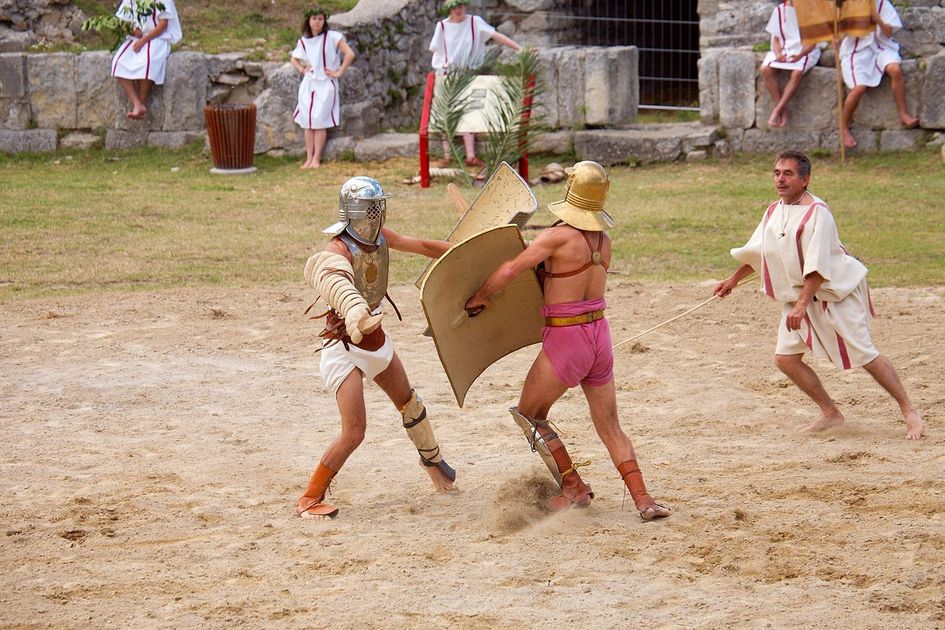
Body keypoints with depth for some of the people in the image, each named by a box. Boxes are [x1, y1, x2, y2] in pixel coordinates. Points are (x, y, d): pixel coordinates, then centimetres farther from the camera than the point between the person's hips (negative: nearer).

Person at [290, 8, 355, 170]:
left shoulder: (332, 37, -6)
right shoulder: (303, 41, 9)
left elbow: (349, 54, -12)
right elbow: (294, 59, 25)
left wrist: (339, 73, -10)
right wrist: (301, 69, 7)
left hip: (325, 84, -5)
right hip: (308, 83, 5)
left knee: (320, 122, -7)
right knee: (307, 123, 1)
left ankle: (316, 159, -4)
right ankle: (308, 158, 4)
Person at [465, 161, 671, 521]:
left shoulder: (559, 236, -16)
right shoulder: (604, 240, 5)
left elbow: (509, 271, -18)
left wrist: (479, 297, -3)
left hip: (565, 340, -6)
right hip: (600, 334, 6)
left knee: (529, 415, 14)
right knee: (609, 425, 12)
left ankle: (574, 488, 13)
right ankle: (643, 500, 3)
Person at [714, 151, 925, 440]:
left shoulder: (816, 212, -20)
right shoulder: (774, 212, 5)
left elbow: (818, 267, -26)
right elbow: (756, 251, 23)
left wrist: (802, 304, -32)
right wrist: (734, 279, 28)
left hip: (837, 294, -8)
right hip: (799, 297, 8)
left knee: (865, 356, -9)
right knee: (785, 358, -1)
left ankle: (909, 411, 3)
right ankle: (830, 413, 12)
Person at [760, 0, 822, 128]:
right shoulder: (779, 10, 8)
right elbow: (776, 39, 9)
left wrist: (800, 55, -24)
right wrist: (778, 54, -13)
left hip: (805, 51, -4)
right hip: (784, 50, 4)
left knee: (797, 73, -35)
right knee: (765, 69, -26)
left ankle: (777, 111, -29)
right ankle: (783, 109, -21)